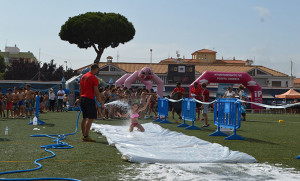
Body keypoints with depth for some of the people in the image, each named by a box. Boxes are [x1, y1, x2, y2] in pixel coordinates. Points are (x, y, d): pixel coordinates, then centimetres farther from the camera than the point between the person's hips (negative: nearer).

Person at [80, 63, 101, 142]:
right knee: (91, 118, -7)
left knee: (85, 118, 14)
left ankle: (83, 135, 18)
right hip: (89, 99, -9)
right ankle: (86, 136, -11)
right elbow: (96, 91, -14)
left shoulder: (83, 76, 15)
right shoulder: (94, 78, -11)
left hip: (82, 98, 9)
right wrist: (100, 101, -6)